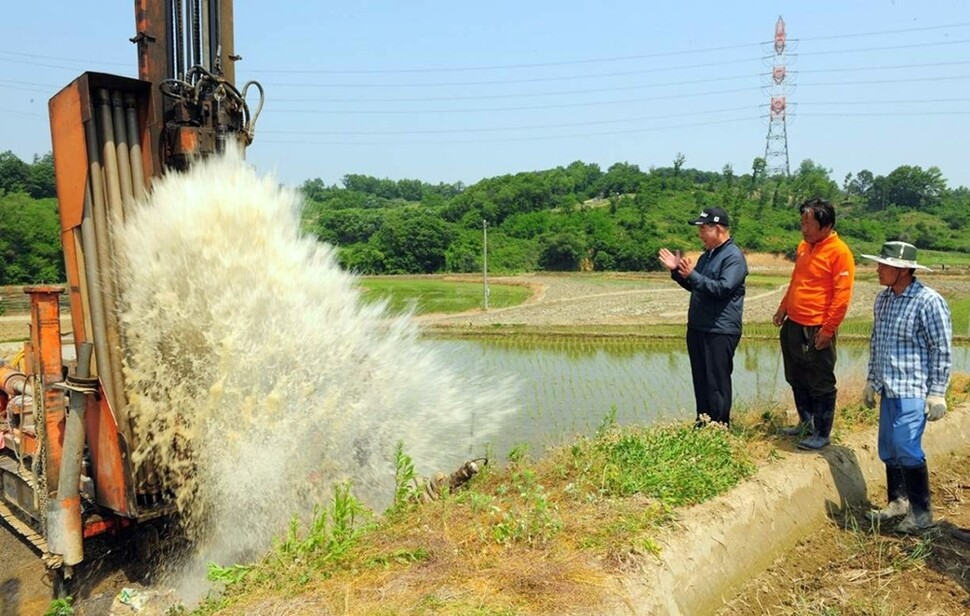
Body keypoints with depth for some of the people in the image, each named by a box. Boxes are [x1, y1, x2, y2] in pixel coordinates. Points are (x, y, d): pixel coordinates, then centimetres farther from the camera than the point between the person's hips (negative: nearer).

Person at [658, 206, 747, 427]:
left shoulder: (734, 256, -13)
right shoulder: (707, 255, 15)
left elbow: (723, 288, -24)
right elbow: (694, 286, 22)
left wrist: (692, 274, -28)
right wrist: (677, 271, 7)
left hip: (720, 331, -9)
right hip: (697, 328, 9)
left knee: (717, 383, -3)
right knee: (700, 381, 14)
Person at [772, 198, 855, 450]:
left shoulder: (839, 252, -14)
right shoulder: (803, 247, 11)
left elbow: (842, 296, -16)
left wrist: (827, 330, -17)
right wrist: (783, 307, 15)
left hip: (816, 330, -8)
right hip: (793, 325, 8)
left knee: (820, 385, 4)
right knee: (797, 380, 17)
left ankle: (822, 434, 16)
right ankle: (806, 424, 32)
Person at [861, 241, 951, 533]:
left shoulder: (928, 301, -13)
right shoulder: (883, 298, 9)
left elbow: (942, 351, -12)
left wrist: (937, 393, -13)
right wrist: (871, 380, 19)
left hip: (913, 390, -7)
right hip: (888, 389, 7)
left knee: (906, 449, -10)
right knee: (888, 450, 12)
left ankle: (921, 512, 4)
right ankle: (898, 501, 28)